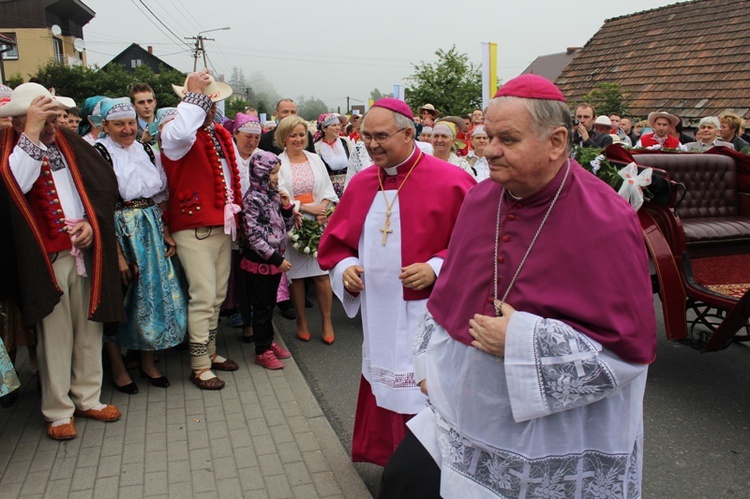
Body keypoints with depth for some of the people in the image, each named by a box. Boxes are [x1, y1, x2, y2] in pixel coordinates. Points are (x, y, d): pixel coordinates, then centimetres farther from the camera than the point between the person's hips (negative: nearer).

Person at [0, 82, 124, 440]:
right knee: (55, 334, 2)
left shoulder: (69, 142, 10)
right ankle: (58, 411, 17)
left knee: (89, 327, 11)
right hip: (46, 258, -4)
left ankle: (88, 398, 25)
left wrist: (92, 221, -4)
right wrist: (32, 133, -21)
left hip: (87, 250, 5)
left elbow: (105, 181, 8)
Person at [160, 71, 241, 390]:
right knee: (203, 298, -6)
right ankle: (200, 366, 6)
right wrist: (194, 95, -21)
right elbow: (182, 133, -34)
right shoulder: (175, 132, -7)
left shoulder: (221, 135, 15)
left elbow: (234, 174, 23)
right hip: (194, 229, -7)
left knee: (217, 296, 14)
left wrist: (235, 209, 15)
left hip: (223, 226, 7)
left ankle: (210, 352, 29)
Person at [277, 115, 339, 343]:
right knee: (297, 275, 6)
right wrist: (307, 208, -14)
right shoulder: (277, 163, -2)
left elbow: (328, 189, 8)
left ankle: (327, 322, 12)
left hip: (318, 223, 2)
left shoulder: (315, 159, 11)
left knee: (323, 273, -1)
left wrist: (323, 208, -11)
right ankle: (301, 321, 22)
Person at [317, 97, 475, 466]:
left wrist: (436, 268, -19)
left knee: (423, 396, 2)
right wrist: (345, 266, -3)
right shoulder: (361, 183, 7)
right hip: (377, 312, 5)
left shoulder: (449, 181, -10)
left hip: (426, 314, -5)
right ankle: (384, 457, 37)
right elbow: (335, 241, 16)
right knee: (382, 392, 16)